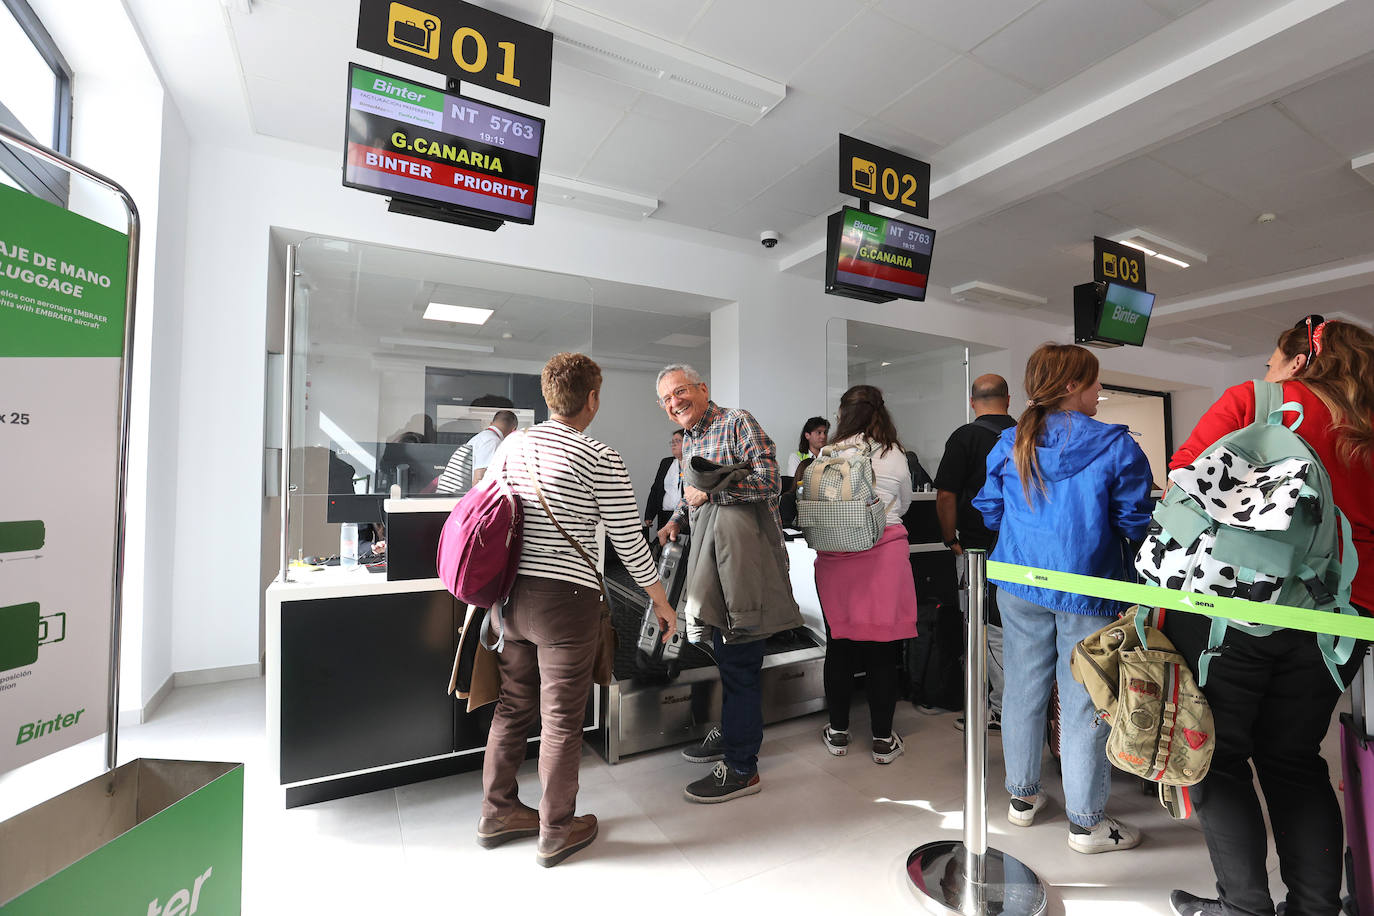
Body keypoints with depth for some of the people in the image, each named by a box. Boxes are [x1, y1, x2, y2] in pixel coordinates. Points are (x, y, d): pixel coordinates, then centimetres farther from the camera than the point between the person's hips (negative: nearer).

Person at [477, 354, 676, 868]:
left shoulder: (511, 446, 5)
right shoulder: (600, 459, -13)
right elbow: (628, 539, -11)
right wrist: (660, 599, 2)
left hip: (511, 594, 6)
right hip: (566, 599, -6)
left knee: (512, 707, 20)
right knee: (561, 719, 9)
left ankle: (498, 813, 38)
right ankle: (556, 833, 27)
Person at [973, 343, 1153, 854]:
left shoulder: (1009, 443, 0)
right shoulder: (1116, 446, -10)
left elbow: (990, 510, 6)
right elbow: (1135, 524, -7)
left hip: (1019, 586, 4)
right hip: (1087, 591, -3)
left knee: (1023, 691, 16)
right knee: (1083, 705, 8)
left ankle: (1022, 797, 32)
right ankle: (1085, 822, 24)